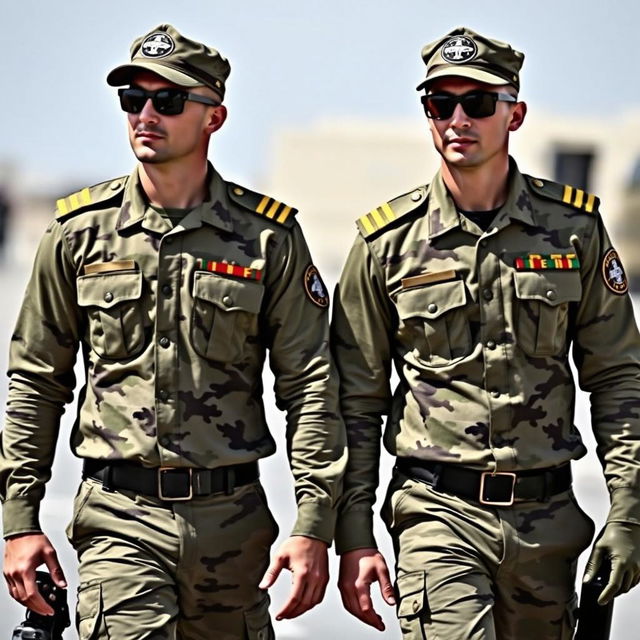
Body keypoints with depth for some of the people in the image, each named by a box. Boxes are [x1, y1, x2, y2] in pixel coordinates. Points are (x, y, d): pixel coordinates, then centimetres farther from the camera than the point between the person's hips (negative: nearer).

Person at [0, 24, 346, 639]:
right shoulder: (80, 231, 4)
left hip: (232, 519, 1)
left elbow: (310, 387, 1)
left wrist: (313, 526, -7)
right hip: (119, 518, -1)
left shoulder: (268, 236, 1)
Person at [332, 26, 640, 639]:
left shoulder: (574, 228, 4)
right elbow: (356, 401, 4)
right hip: (437, 513, -2)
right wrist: (353, 539, 0)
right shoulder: (386, 242, 0)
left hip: (548, 518, 2)